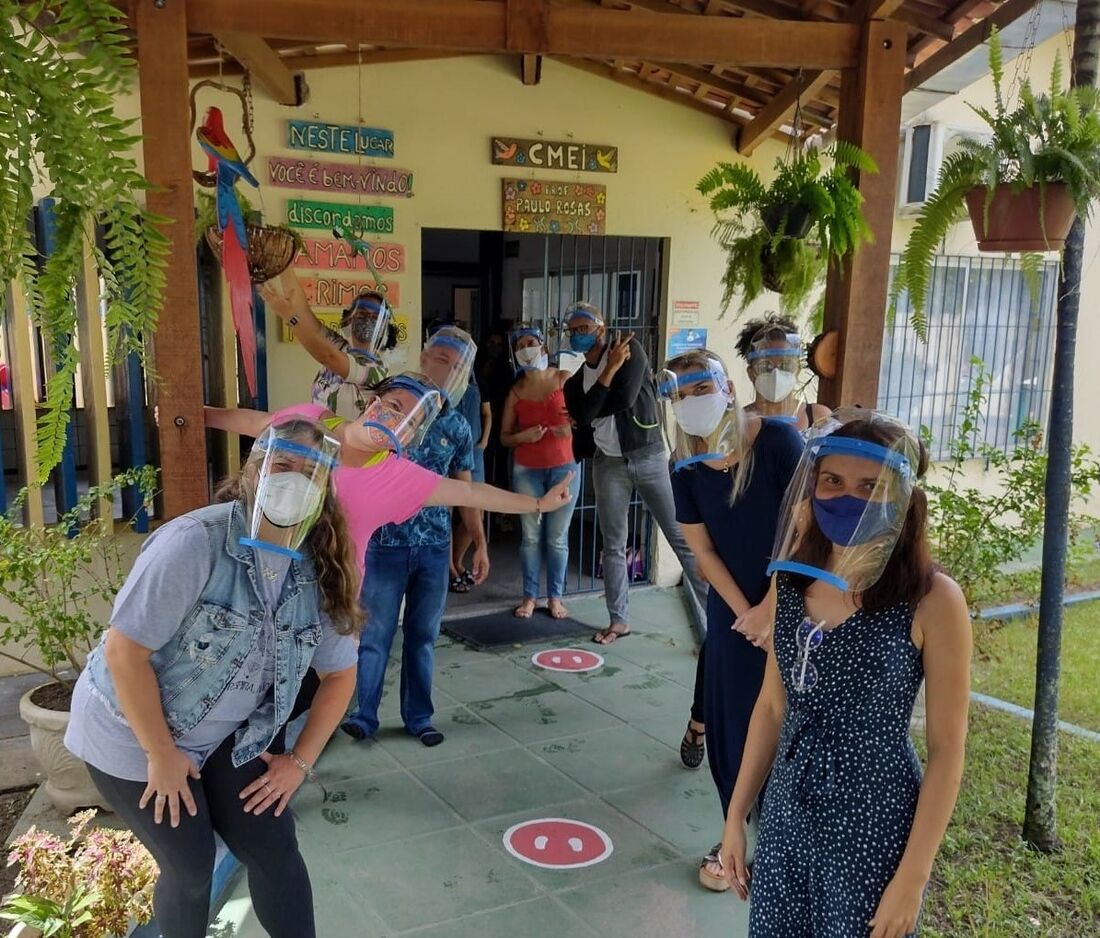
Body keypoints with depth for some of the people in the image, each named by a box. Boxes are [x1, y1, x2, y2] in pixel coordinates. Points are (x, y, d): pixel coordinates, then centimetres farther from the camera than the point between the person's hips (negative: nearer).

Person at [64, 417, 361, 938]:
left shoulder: (319, 571, -8)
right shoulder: (194, 543, -28)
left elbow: (339, 672, 4)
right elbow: (124, 650, -26)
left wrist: (300, 761, -1)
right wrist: (161, 754, -19)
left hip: (224, 737, 5)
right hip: (132, 737, -5)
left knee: (274, 851, 1)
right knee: (191, 868, 1)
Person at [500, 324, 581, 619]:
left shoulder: (565, 379, -2)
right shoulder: (516, 391, 3)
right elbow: (504, 437, 6)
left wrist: (573, 428, -15)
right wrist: (522, 436, -15)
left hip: (564, 468, -1)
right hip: (527, 471, 1)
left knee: (557, 538, 4)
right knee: (531, 536, 5)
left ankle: (555, 597, 17)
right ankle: (529, 596, 17)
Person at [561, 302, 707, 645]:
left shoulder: (630, 349, -6)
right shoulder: (576, 380, 8)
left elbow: (625, 399, -19)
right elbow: (582, 415, -13)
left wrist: (592, 411, -6)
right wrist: (610, 369, -14)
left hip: (649, 457, -4)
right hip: (608, 463, 5)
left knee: (683, 538, -4)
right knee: (614, 546, 9)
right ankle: (619, 620, 20)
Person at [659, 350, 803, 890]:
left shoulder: (777, 441, -18)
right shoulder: (684, 466, -6)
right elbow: (703, 550, -1)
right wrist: (746, 614, -7)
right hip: (732, 607, 3)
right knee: (731, 722, 7)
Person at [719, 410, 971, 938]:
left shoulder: (931, 599, -17)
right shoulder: (792, 578, -3)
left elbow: (947, 749, -12)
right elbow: (772, 707, 6)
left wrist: (913, 876, -11)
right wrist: (736, 816, 9)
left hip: (874, 828, -4)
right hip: (786, 815, 5)